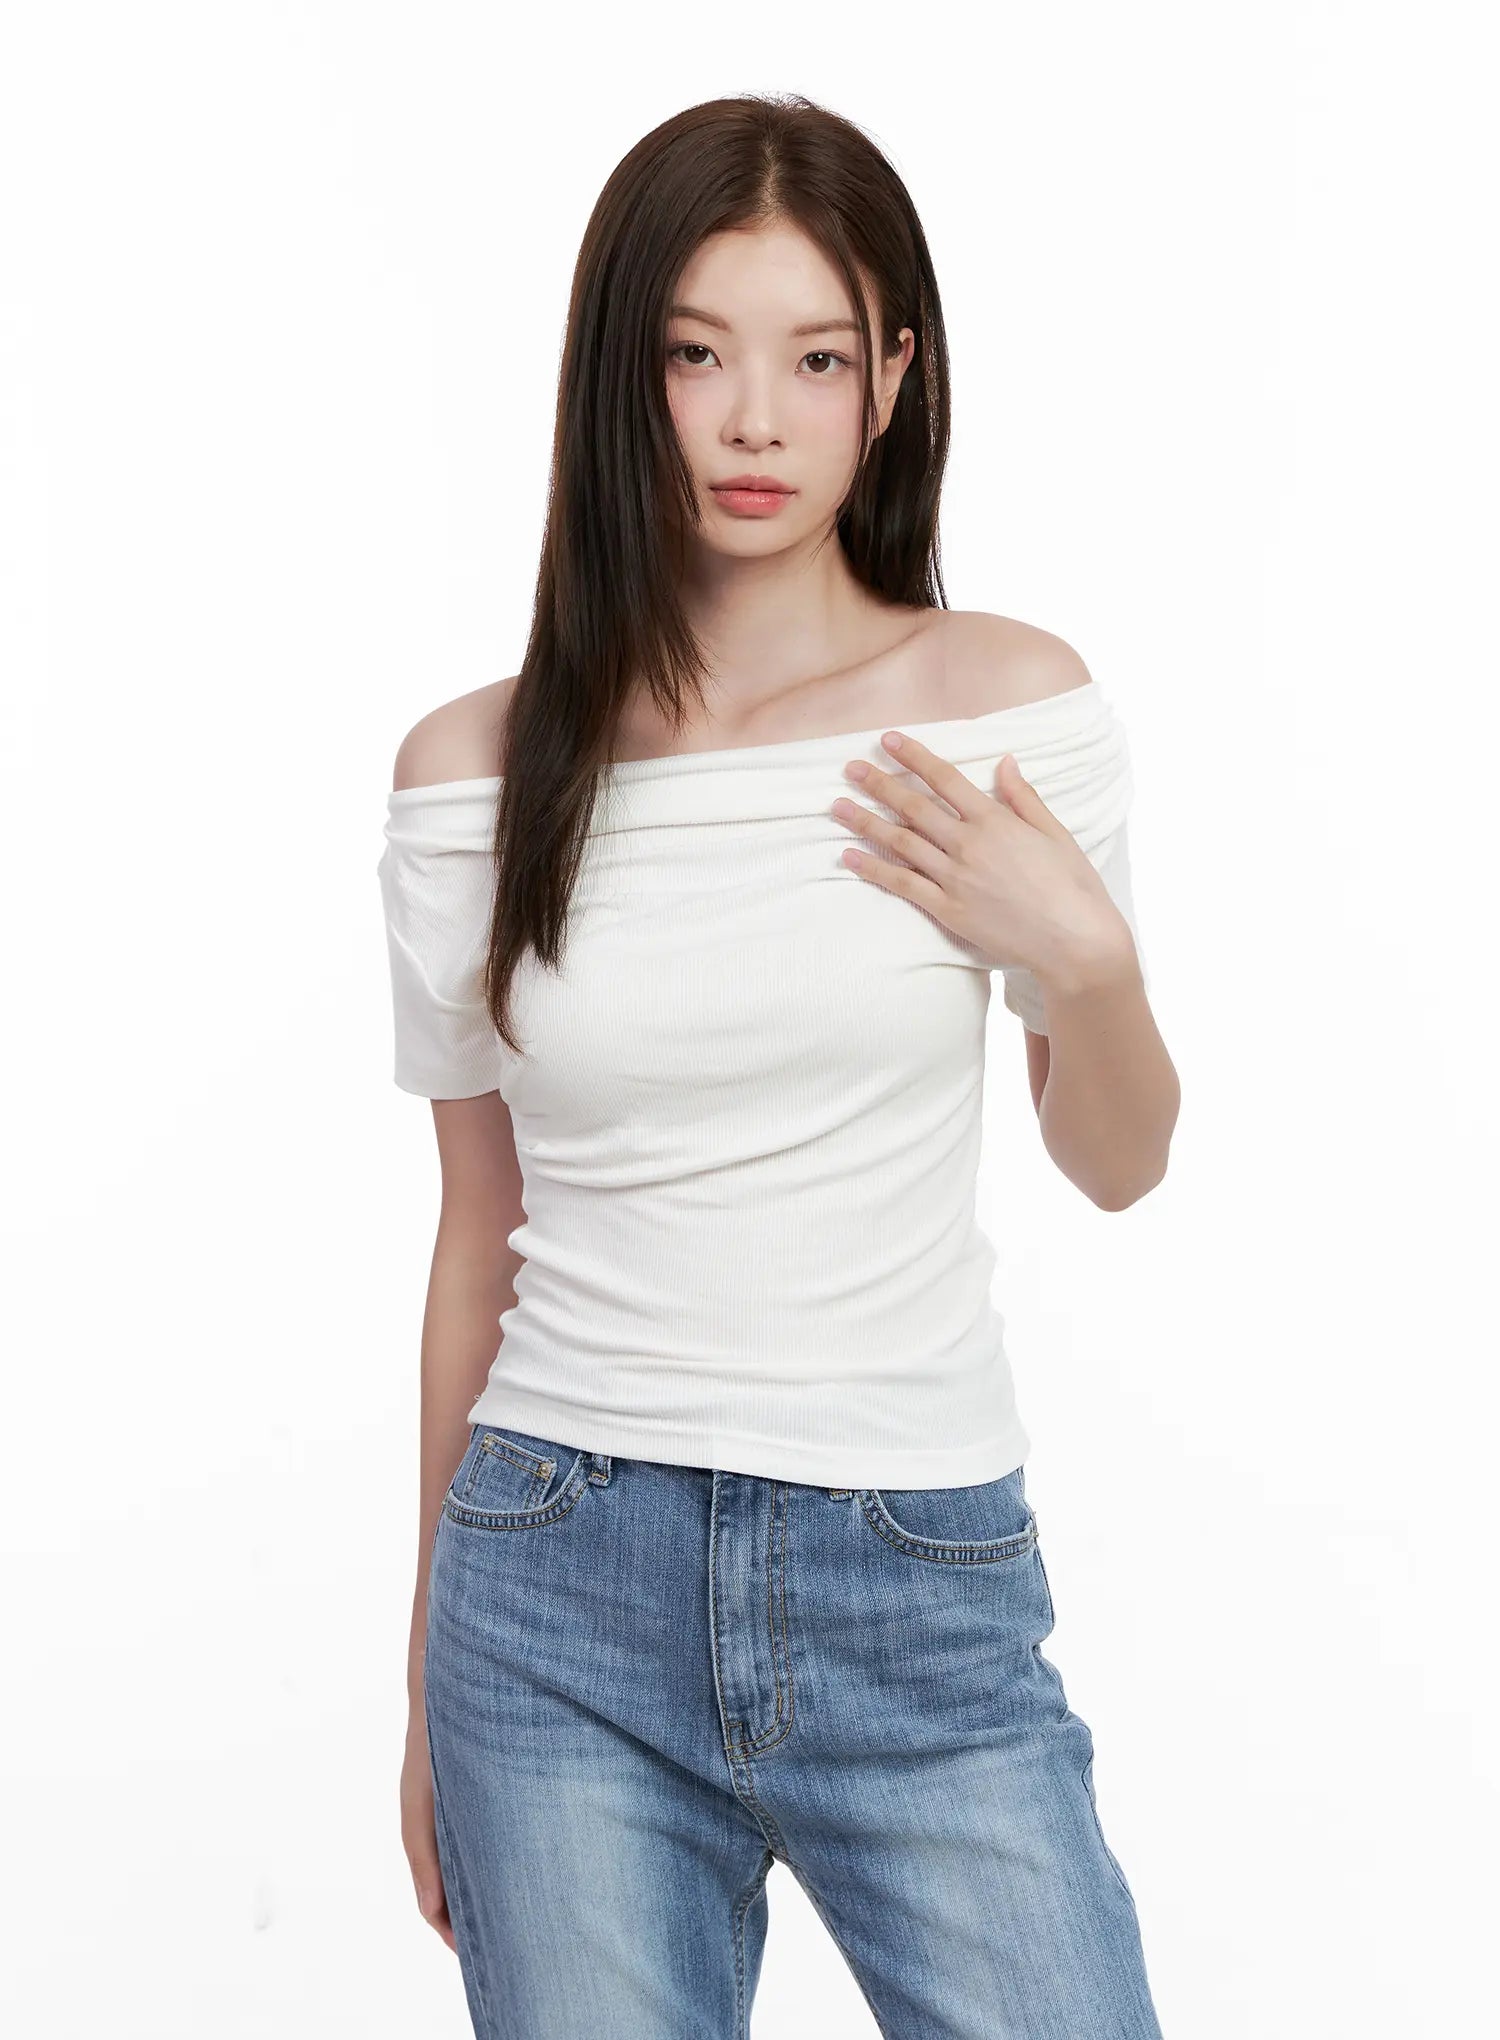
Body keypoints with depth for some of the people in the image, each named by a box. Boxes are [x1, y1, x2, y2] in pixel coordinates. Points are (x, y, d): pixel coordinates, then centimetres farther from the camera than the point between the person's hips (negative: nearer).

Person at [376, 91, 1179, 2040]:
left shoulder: (1012, 706, -2)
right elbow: (481, 1226, 8)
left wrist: (1081, 958, -12)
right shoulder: (476, 768, -1)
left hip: (920, 1593, 0)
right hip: (564, 1595, 1)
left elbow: (1119, 1165, 9)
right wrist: (435, 1674, 13)